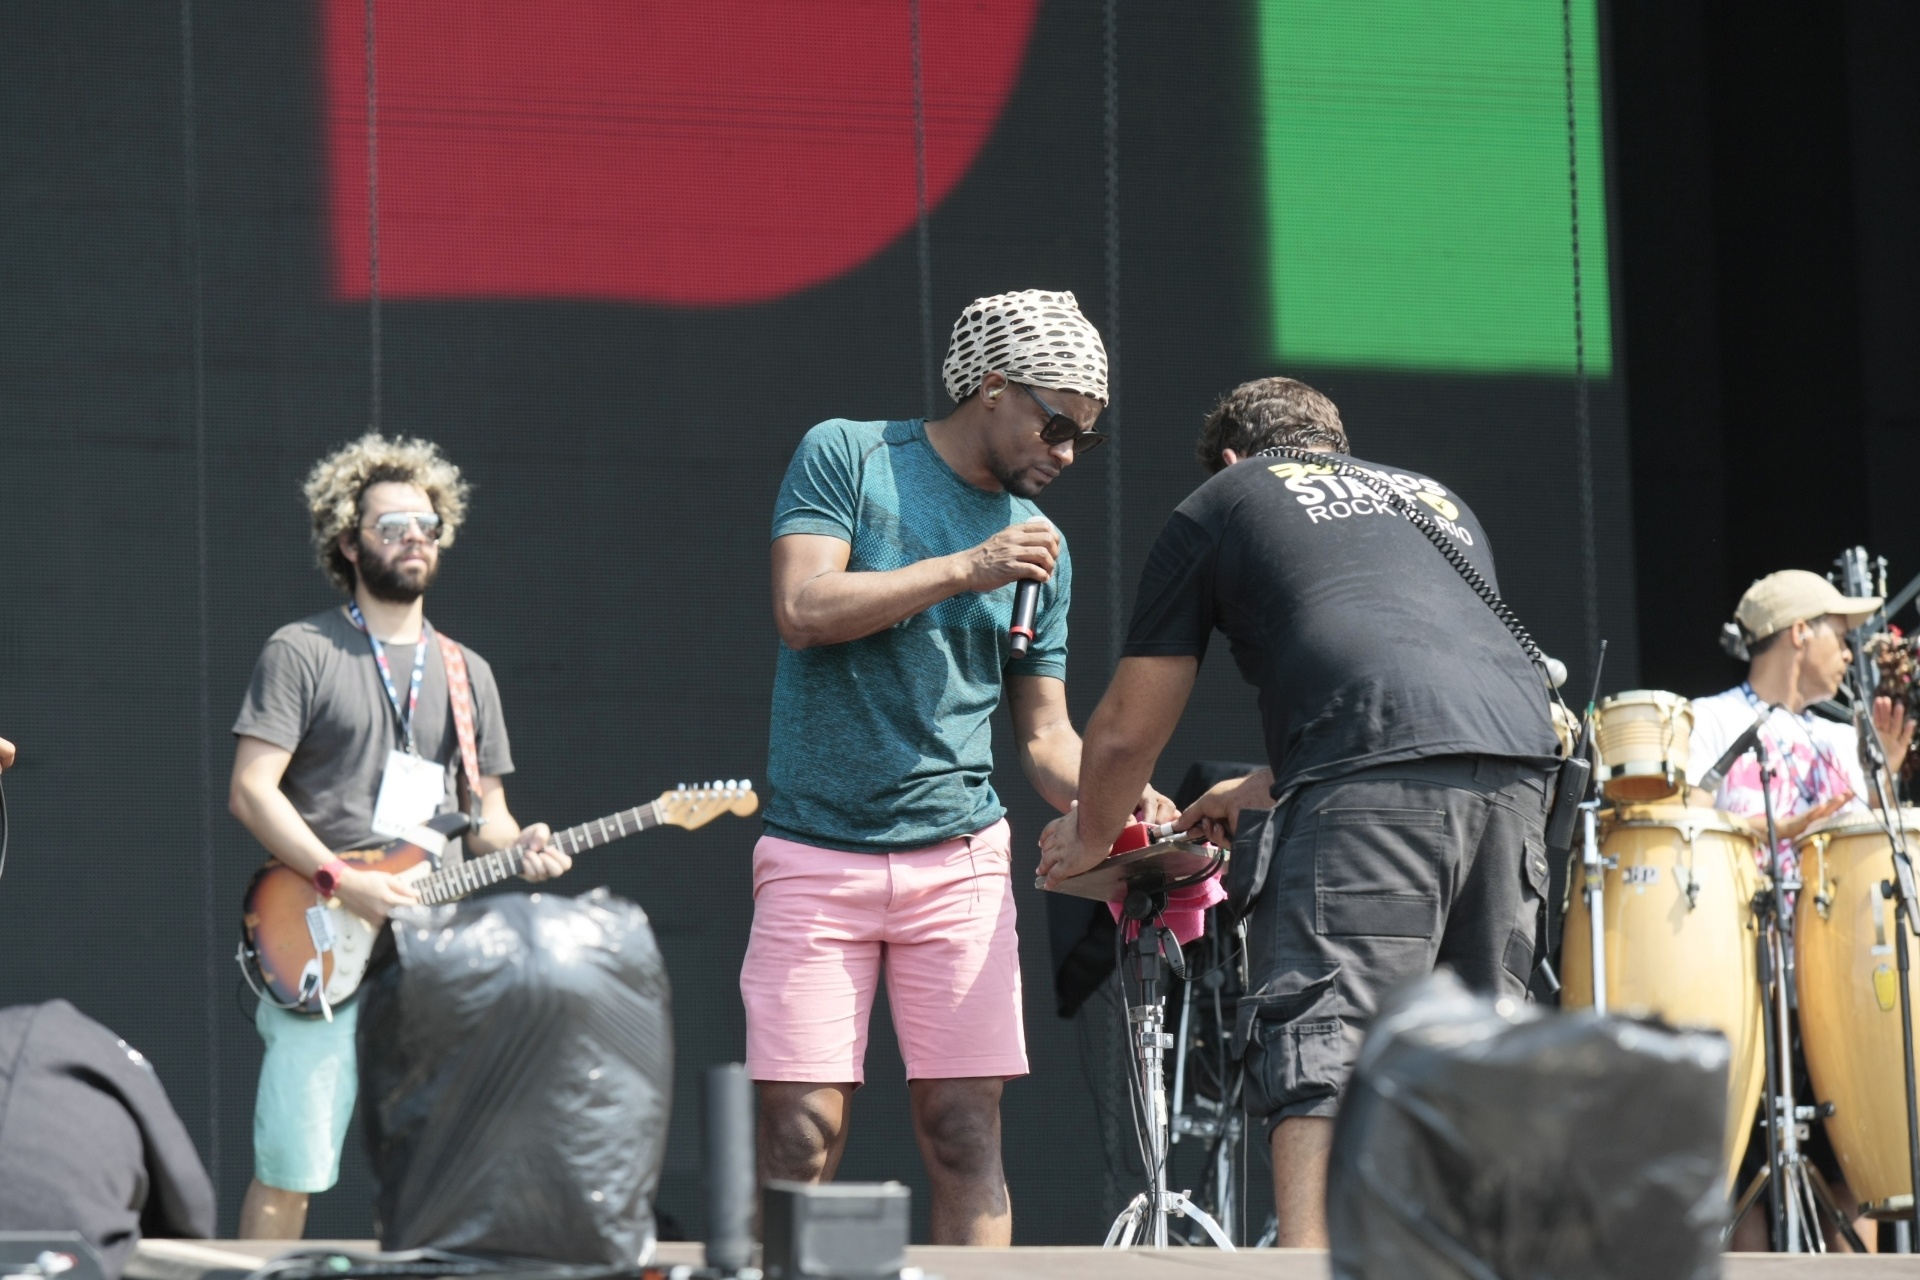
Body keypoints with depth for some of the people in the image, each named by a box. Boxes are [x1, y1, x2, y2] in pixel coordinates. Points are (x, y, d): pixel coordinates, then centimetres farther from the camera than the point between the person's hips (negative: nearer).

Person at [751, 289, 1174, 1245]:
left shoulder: (1039, 547, 13)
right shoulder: (846, 456, 2)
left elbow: (1045, 735, 15)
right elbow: (803, 610, -12)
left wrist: (1113, 804, -5)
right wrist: (967, 570, -13)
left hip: (959, 858, 3)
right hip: (817, 855, -3)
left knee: (965, 1135, -4)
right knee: (801, 1136, -7)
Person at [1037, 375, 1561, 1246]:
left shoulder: (1218, 505, 22)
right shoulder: (1436, 497, 37)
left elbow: (1127, 732, 23)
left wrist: (1088, 838, 42)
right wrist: (1259, 792, 54)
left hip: (1373, 782, -5)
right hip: (1518, 759, 5)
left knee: (1320, 1052, -11)